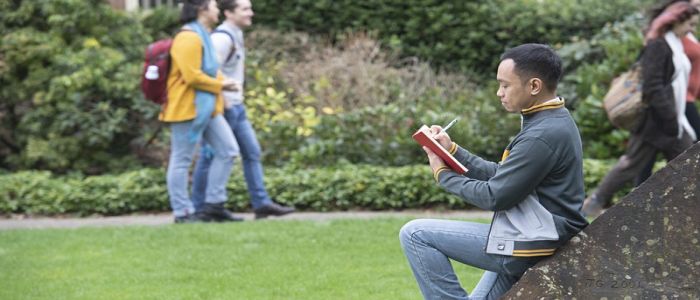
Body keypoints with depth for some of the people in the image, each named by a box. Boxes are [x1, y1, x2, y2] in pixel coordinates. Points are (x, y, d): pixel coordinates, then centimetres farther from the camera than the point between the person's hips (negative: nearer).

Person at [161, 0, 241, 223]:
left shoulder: (202, 35, 17)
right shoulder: (189, 38, -17)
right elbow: (192, 76, -23)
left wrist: (224, 82, 5)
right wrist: (220, 85, -12)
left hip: (206, 108, 10)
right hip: (187, 108, -10)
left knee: (228, 150, 6)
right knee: (181, 161, -1)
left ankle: (214, 204, 11)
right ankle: (182, 212, 4)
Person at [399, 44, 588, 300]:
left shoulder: (542, 136, -22)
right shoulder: (556, 123, 10)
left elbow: (494, 197, -18)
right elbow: (501, 176, 14)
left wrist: (443, 175, -3)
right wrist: (453, 151, 6)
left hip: (530, 247, -11)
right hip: (539, 242, 11)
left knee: (416, 235, -11)